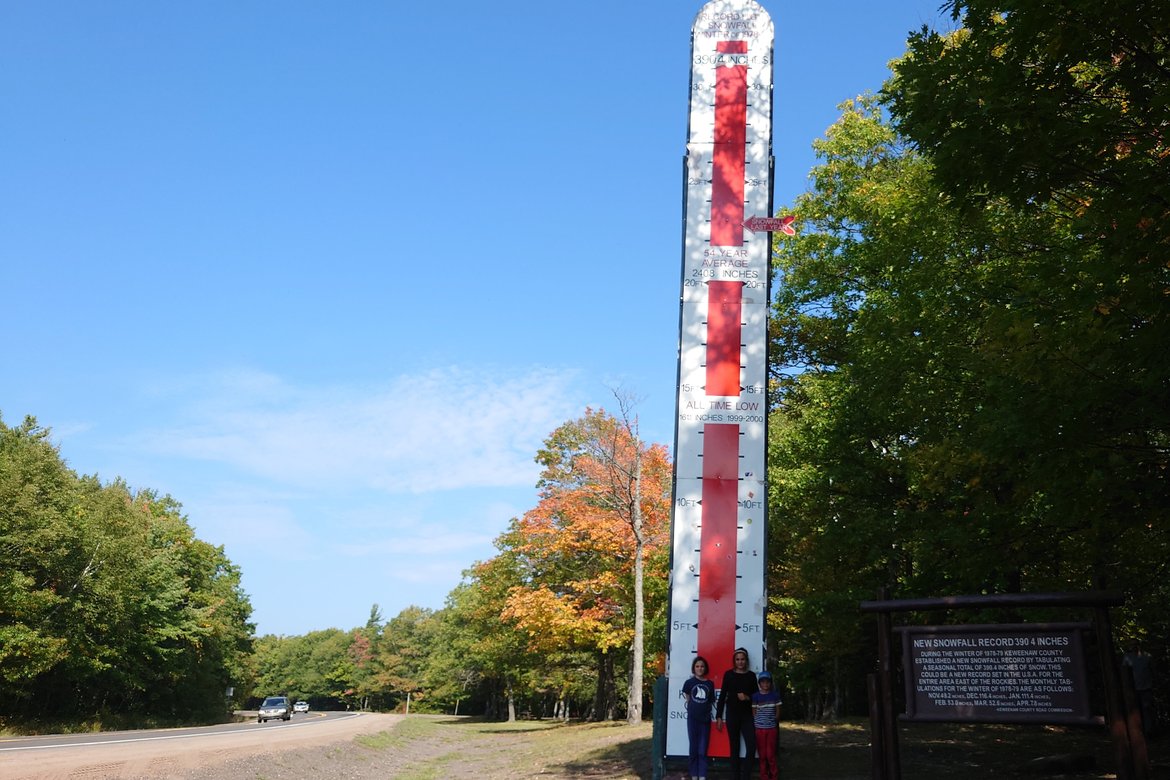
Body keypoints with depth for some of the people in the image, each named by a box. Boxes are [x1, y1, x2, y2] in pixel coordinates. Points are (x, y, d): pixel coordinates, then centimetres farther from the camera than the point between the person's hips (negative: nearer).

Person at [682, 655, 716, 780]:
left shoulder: (710, 684, 5)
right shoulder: (689, 682, 1)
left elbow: (711, 701, 13)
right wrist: (695, 706, 6)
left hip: (705, 719, 1)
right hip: (692, 719, -1)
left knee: (703, 751, 1)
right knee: (694, 749, 3)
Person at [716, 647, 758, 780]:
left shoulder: (751, 675, 5)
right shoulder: (729, 674, 2)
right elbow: (722, 695, 3)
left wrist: (747, 698, -12)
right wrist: (719, 716, 0)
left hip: (747, 715, 1)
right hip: (732, 714, -1)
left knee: (751, 745, -11)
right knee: (734, 747, 5)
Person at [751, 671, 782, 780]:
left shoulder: (775, 695, 2)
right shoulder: (755, 696, -1)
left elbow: (778, 712, 6)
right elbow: (753, 713, 2)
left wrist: (772, 721, -1)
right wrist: (760, 721, -5)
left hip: (772, 728, 0)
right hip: (759, 728, 0)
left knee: (771, 754, -2)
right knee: (762, 755, 5)